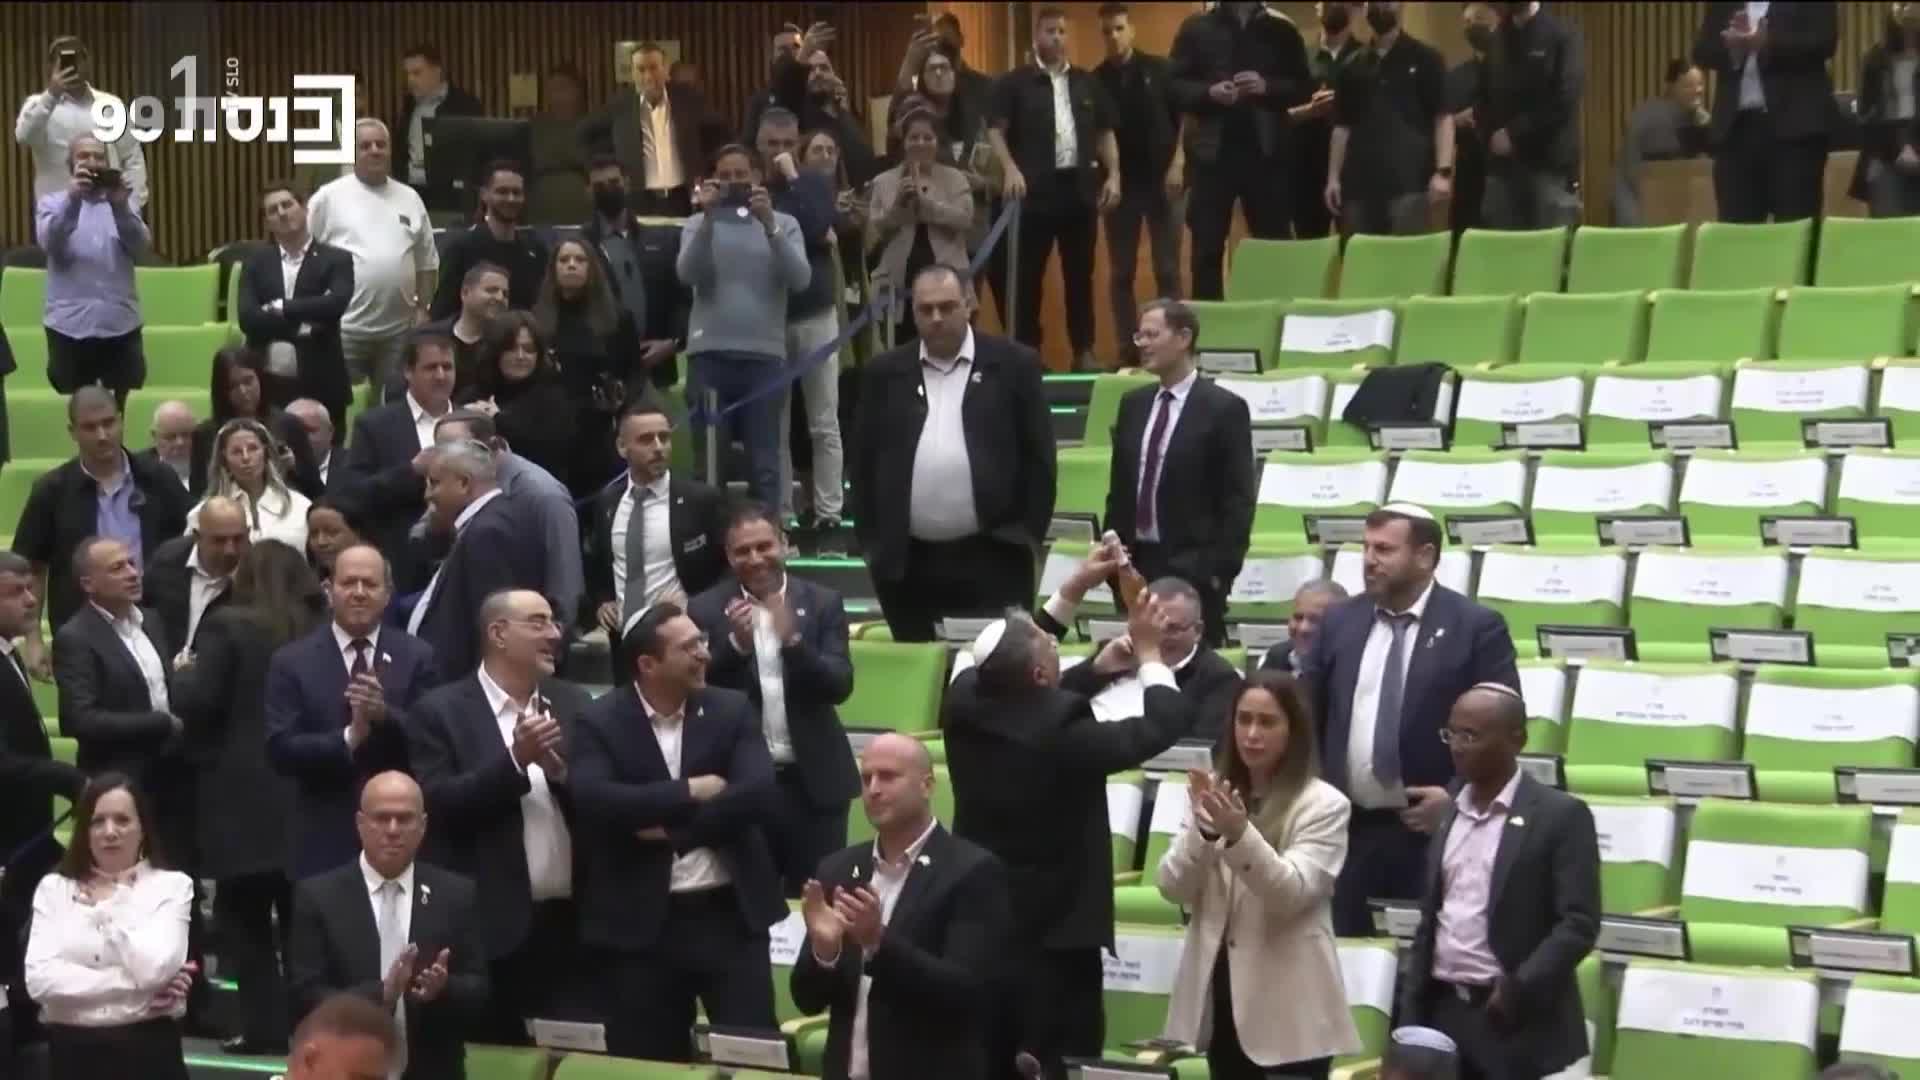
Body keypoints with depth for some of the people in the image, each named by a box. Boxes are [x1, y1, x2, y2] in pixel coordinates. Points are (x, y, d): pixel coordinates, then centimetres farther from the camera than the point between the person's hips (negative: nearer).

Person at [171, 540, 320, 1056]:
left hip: (243, 796, -4)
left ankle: (266, 1024, -1)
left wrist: (183, 672, 5)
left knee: (245, 915, 4)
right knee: (301, 914, 12)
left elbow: (196, 702, -14)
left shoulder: (228, 626, -9)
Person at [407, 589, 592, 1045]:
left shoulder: (574, 705, 12)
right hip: (493, 926, -4)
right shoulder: (441, 712, -1)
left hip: (573, 923, 4)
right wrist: (515, 760, -17)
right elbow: (438, 807, -11)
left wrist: (561, 770, -12)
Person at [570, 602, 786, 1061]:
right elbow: (594, 800, -19)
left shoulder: (732, 710, 4)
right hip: (641, 924, -1)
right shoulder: (599, 723, -2)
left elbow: (758, 795, -9)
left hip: (731, 914, 1)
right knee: (646, 1061, 5)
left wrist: (671, 827, -14)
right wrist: (688, 791, -15)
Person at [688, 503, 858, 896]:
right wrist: (736, 644, -21)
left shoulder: (823, 603, 2)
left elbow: (840, 686, -7)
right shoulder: (706, 610, 0)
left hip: (813, 781, 0)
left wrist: (793, 641, -23)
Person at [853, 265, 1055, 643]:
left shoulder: (1013, 364, 1)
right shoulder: (886, 372, 7)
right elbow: (865, 462, 9)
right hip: (907, 561, 2)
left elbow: (1038, 457, 2)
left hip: (992, 558, -2)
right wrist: (870, 542, 4)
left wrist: (1029, 535, -3)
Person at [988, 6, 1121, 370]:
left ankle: (1084, 350, 12)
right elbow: (995, 129, -5)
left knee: (1080, 273, 7)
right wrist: (1010, 168, -19)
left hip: (1079, 186, 3)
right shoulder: (1016, 82, 0)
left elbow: (1105, 132, 16)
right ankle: (1026, 350, 7)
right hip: (1035, 188, -3)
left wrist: (1113, 174, 5)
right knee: (1029, 274, 1)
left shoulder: (1087, 82, 12)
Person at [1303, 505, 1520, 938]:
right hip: (1345, 827, 4)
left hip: (1433, 830, -4)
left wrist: (1459, 797, -12)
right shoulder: (1340, 621, 9)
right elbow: (1308, 715, 14)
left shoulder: (1476, 626, -4)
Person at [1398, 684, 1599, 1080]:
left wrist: (1519, 989, -20)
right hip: (1444, 1015, 6)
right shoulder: (1446, 815, 13)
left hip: (1519, 1024, -6)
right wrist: (1411, 1015, 9)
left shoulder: (1561, 816, -6)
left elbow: (1579, 923, -11)